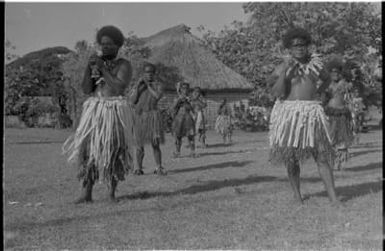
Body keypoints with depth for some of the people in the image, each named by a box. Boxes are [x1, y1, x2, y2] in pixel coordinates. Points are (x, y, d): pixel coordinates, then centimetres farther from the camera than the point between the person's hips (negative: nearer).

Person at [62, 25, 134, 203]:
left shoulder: (124, 65, 0)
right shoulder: (96, 63, 14)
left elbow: (119, 88, -15)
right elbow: (86, 89, 4)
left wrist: (103, 69, -16)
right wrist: (89, 68, -10)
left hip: (115, 113, -3)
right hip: (95, 112, 4)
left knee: (114, 153, -5)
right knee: (88, 150, -8)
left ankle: (112, 193, 10)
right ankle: (86, 194, -7)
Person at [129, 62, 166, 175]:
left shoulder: (158, 85, 6)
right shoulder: (137, 86, 10)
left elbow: (158, 96, -13)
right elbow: (132, 100, -2)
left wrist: (148, 85, -6)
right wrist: (137, 86, -9)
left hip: (152, 115, -1)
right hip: (139, 116, 1)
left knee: (155, 144, -4)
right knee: (139, 144, 1)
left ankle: (159, 168, 0)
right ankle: (137, 168, 8)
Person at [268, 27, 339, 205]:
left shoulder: (314, 63, 9)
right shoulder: (282, 68, 1)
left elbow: (327, 79, 28)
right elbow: (276, 93, -11)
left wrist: (318, 91, 13)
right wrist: (284, 71, -17)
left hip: (311, 113, 2)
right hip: (288, 114, -1)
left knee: (322, 156, -3)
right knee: (291, 158, 3)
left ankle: (333, 199, -2)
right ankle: (297, 195, 19)